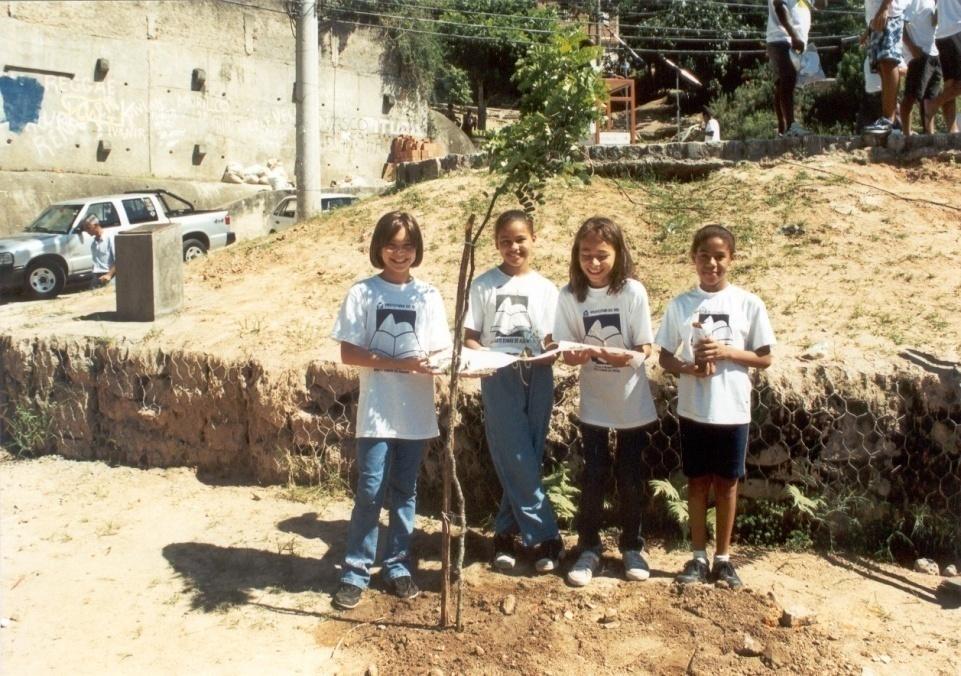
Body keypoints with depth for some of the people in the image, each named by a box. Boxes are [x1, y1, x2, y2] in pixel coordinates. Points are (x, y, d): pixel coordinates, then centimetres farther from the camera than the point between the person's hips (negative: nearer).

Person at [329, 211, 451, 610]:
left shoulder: (428, 296, 5)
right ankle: (354, 572, 12)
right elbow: (348, 353, -6)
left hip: (416, 413, 3)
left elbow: (439, 353, 6)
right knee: (371, 491, -3)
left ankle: (397, 566, 26)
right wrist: (397, 363, -17)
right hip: (377, 412, -3)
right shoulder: (362, 293, -2)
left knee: (405, 492, 12)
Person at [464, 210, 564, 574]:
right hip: (499, 378, -3)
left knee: (528, 459, 5)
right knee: (517, 460, -8)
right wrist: (484, 357, -18)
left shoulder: (545, 288, 8)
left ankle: (506, 531, 19)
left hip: (538, 377, 3)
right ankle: (543, 535, 1)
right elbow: (470, 337, 2)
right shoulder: (484, 285, 2)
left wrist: (550, 353, -14)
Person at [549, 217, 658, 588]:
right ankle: (588, 549, 19)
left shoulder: (633, 291, -13)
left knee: (630, 477, 10)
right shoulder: (569, 295, -9)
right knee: (594, 476, 4)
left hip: (632, 401, 0)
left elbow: (645, 346, -9)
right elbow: (566, 352, -5)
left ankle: (632, 547, 27)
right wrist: (580, 355, -28)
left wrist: (631, 357, -31)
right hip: (593, 401, 1)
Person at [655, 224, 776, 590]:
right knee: (697, 481, 10)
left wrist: (728, 352, -16)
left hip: (733, 410, -1)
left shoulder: (749, 304, -3)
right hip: (693, 409, 1)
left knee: (727, 482, 10)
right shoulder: (680, 305, 0)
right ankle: (699, 557, 20)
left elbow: (764, 358, 0)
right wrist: (689, 368, -17)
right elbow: (665, 357, 4)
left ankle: (723, 558, 22)